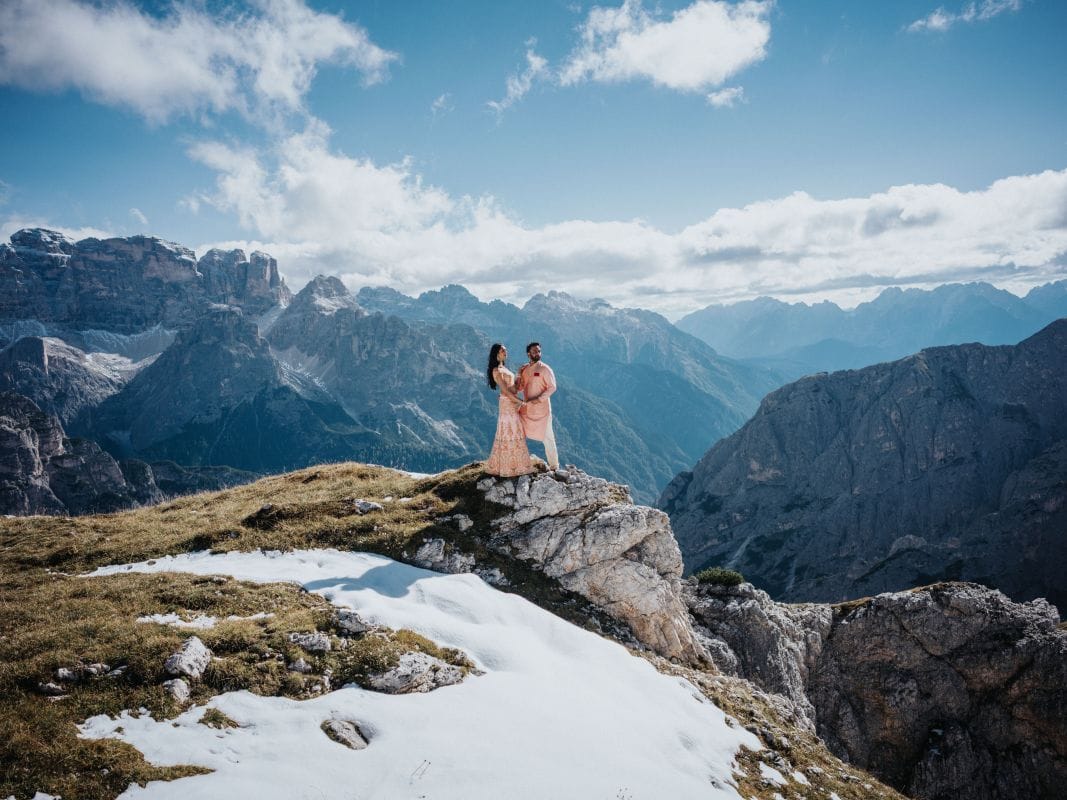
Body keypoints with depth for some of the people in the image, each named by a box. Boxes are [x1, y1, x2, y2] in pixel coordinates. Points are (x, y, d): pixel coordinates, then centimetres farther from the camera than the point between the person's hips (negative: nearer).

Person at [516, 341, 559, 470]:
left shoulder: (545, 369, -7)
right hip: (526, 408, 5)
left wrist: (539, 399, -19)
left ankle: (554, 465, 9)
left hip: (542, 408, -5)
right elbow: (520, 387, 13)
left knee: (547, 436, 0)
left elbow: (552, 387, -12)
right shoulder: (524, 369, 9)